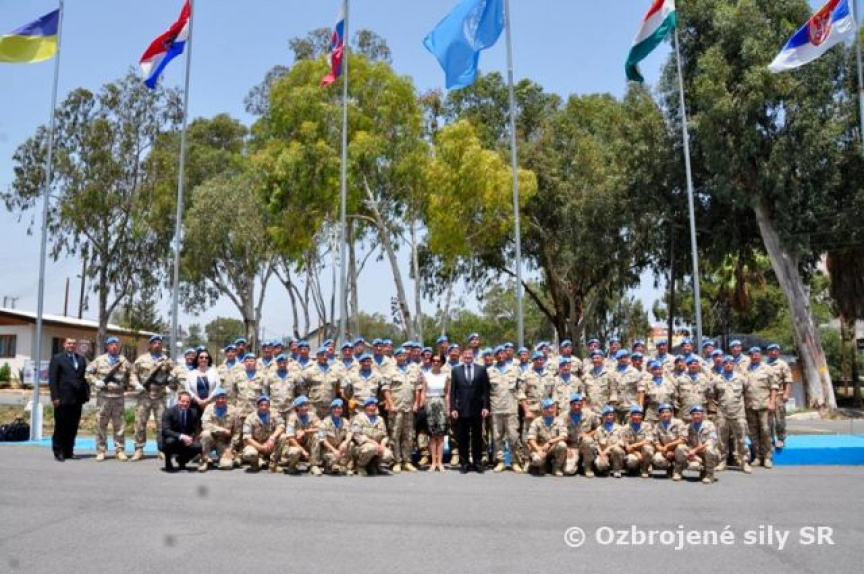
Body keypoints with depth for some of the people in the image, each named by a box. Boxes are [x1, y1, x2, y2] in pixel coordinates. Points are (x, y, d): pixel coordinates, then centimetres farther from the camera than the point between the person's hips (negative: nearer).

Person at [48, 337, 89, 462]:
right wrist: (55, 397, -11)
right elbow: (52, 379, -4)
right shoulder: (57, 359, 1)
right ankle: (58, 452, 10)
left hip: (77, 399, 4)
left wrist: (86, 393, 4)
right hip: (63, 399, -4)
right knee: (61, 427, 2)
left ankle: (69, 451, 14)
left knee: (73, 427, 7)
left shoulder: (81, 359, 15)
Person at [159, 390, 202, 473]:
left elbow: (194, 431, 2)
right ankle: (168, 464, -8)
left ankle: (181, 460, 8)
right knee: (170, 440, -37)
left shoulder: (193, 413, -2)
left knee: (198, 447, -24)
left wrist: (190, 438, -21)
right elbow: (165, 430, -24)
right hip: (167, 441, -3)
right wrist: (181, 436, -37)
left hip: (185, 442, 3)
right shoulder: (169, 412, -15)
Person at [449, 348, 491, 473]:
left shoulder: (481, 370, 5)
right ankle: (464, 463, 11)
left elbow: (486, 390, 2)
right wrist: (453, 408, -5)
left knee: (477, 437, 7)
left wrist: (486, 407, -5)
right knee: (462, 438, 3)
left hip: (477, 409, 0)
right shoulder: (456, 370, 6)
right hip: (461, 409, 0)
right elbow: (453, 391, 3)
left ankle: (477, 462, 15)